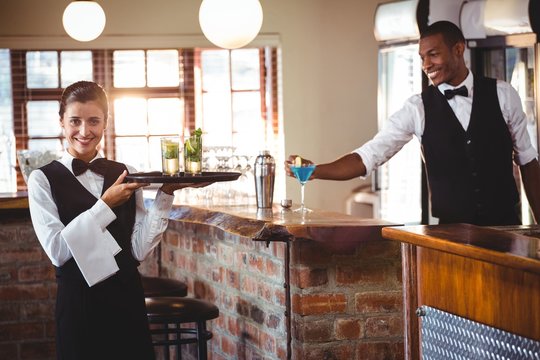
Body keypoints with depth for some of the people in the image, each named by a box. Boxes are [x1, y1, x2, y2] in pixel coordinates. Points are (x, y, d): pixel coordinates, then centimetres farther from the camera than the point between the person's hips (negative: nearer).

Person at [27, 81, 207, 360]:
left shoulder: (125, 175, 6)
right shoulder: (43, 180, -2)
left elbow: (139, 249, -2)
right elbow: (57, 250, -13)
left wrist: (164, 196, -10)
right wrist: (106, 205, -16)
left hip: (127, 297, 3)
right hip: (78, 302, -3)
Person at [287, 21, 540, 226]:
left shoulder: (502, 95, -2)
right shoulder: (418, 109, -4)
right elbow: (368, 156, -10)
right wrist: (314, 171, -25)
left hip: (506, 226, 1)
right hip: (451, 230, -1)